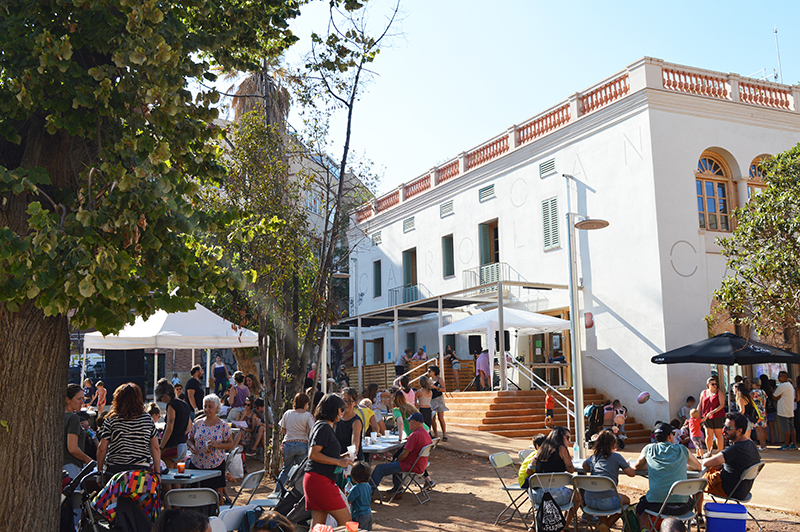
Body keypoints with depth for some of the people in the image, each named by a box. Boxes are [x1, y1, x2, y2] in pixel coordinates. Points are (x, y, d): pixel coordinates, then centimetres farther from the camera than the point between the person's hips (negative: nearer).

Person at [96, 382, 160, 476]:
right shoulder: (147, 419, 3)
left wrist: (99, 471, 12)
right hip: (141, 469, 1)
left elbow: (102, 449, 0)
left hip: (114, 469, -1)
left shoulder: (111, 419, -1)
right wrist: (157, 473, 11)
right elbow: (155, 448, 4)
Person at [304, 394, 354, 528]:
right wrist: (338, 462, -14)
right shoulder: (324, 427, -11)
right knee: (346, 521, -5)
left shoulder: (321, 425, 21)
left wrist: (340, 457, 15)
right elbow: (313, 454, -19)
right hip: (320, 480, -10)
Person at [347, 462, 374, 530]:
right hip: (369, 514, 9)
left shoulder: (356, 489, -21)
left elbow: (349, 501, -14)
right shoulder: (368, 486, 4)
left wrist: (347, 494, 9)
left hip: (360, 516, -9)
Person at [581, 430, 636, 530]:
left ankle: (603, 522, 21)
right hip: (607, 502, -5)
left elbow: (585, 466, 38)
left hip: (589, 501, 5)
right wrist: (627, 465, 32)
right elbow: (632, 473, 13)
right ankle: (607, 525, 8)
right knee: (626, 500, 27)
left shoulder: (593, 457, 16)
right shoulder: (616, 457, 3)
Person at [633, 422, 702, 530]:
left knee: (641, 506, 32)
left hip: (655, 504, -1)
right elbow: (698, 466, 26)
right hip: (680, 507, 1)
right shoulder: (682, 450, 7)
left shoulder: (649, 449, 5)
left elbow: (636, 466, 22)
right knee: (691, 502, 35)